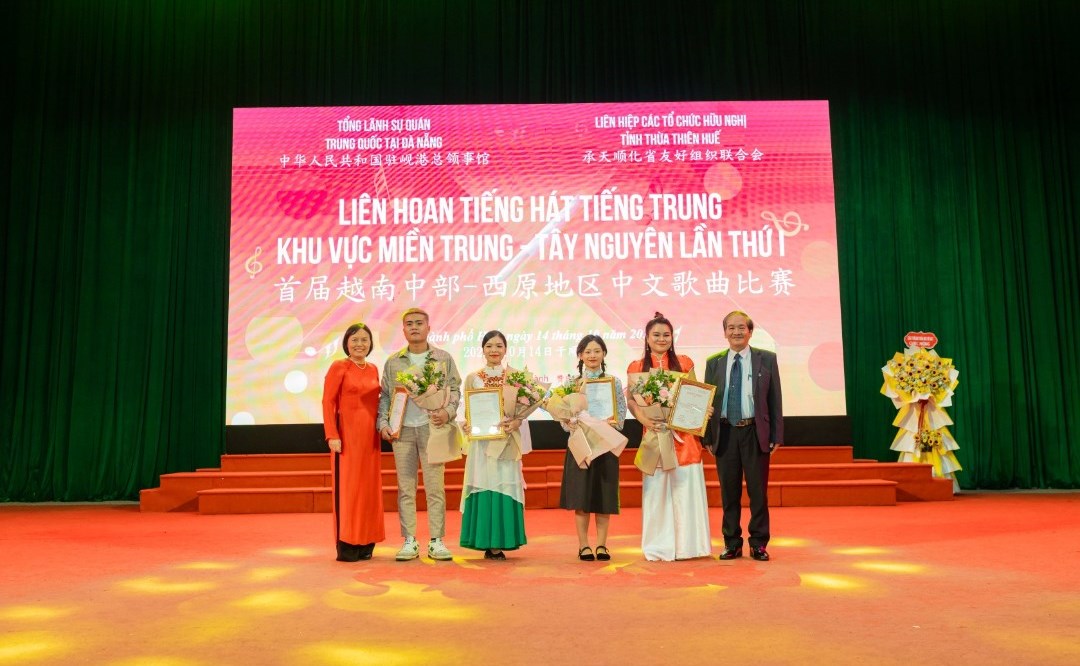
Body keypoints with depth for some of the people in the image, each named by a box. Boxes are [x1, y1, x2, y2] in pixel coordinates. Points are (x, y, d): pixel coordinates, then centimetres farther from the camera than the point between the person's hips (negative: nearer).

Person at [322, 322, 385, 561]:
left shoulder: (373, 369, 13)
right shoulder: (339, 367, -3)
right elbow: (327, 402, -8)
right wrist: (332, 435, -16)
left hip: (370, 436, 6)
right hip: (347, 434, -6)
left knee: (369, 486, 8)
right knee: (346, 486, -3)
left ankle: (365, 543, 17)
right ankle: (346, 546, 3)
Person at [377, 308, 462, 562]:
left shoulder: (443, 358, 6)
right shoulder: (393, 362, 9)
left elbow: (455, 390, 6)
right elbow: (385, 396, 11)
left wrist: (448, 412, -11)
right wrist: (383, 423, 0)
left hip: (432, 428, -1)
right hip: (402, 430, 2)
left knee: (435, 487, -1)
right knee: (405, 488, 4)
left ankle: (437, 541, 7)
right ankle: (409, 542, 11)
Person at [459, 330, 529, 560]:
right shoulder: (473, 378, 6)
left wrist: (516, 423, -17)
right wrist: (466, 426, -12)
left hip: (506, 441, 0)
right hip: (481, 441, 1)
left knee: (505, 486, -1)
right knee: (483, 486, -1)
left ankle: (500, 542, 6)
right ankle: (488, 542, 7)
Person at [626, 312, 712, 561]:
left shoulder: (684, 363, 7)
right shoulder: (637, 367, 5)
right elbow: (630, 400, 1)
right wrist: (641, 417, -17)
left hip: (683, 433, 0)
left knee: (686, 487, 2)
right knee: (656, 489, 2)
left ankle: (687, 543, 12)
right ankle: (659, 546, 12)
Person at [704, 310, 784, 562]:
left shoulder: (767, 359, 4)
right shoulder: (714, 362, 7)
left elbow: (775, 399, 2)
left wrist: (776, 435, -2)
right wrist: (708, 436, 2)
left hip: (755, 433, -1)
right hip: (725, 433, 1)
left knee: (758, 491, 5)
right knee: (729, 491, 7)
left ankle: (758, 543, 17)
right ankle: (732, 543, 19)